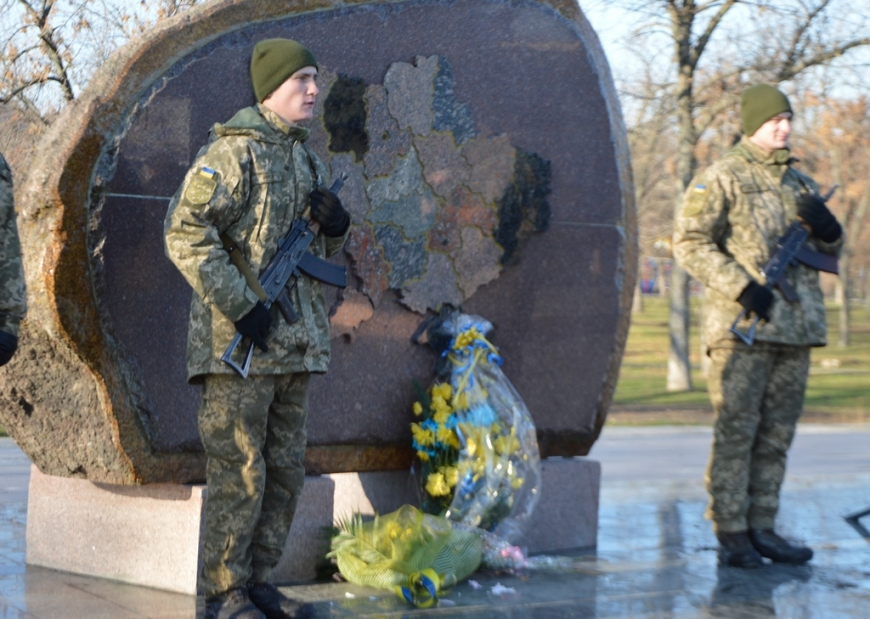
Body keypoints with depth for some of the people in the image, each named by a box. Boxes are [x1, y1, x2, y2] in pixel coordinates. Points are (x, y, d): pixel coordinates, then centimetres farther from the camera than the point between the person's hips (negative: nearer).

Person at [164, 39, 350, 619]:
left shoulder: (307, 158, 16)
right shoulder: (233, 151, -9)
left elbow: (321, 250, 25)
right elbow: (185, 234, -18)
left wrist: (336, 223, 1)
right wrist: (242, 308, -20)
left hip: (295, 342, 8)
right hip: (237, 340, -8)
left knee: (286, 471, 11)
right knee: (239, 472, -5)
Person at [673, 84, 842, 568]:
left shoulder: (802, 183, 18)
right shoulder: (721, 178, -1)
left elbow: (830, 253, 24)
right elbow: (690, 242, -9)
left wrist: (826, 228, 0)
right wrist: (742, 287, -17)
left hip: (796, 328, 6)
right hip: (743, 328, -6)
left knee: (777, 435, 8)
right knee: (736, 430, -6)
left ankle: (762, 528, 15)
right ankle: (731, 534, -1)